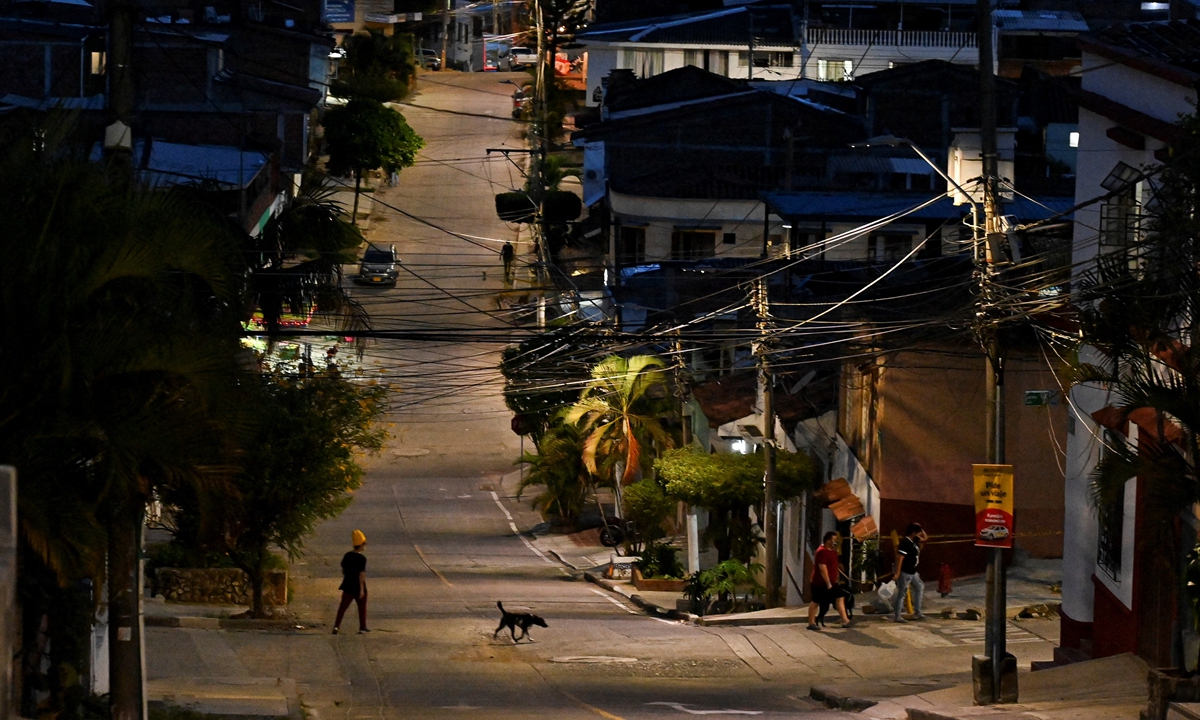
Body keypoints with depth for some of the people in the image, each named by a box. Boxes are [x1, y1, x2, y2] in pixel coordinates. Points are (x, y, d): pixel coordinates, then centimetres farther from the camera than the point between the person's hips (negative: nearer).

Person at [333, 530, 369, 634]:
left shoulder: (347, 556, 2)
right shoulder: (361, 559, -17)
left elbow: (343, 570, 11)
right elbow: (361, 574, -19)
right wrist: (362, 589, -16)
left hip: (348, 586, 5)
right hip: (358, 586, -5)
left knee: (343, 606, 6)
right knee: (362, 607, 13)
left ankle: (336, 626, -4)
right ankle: (362, 627, 20)